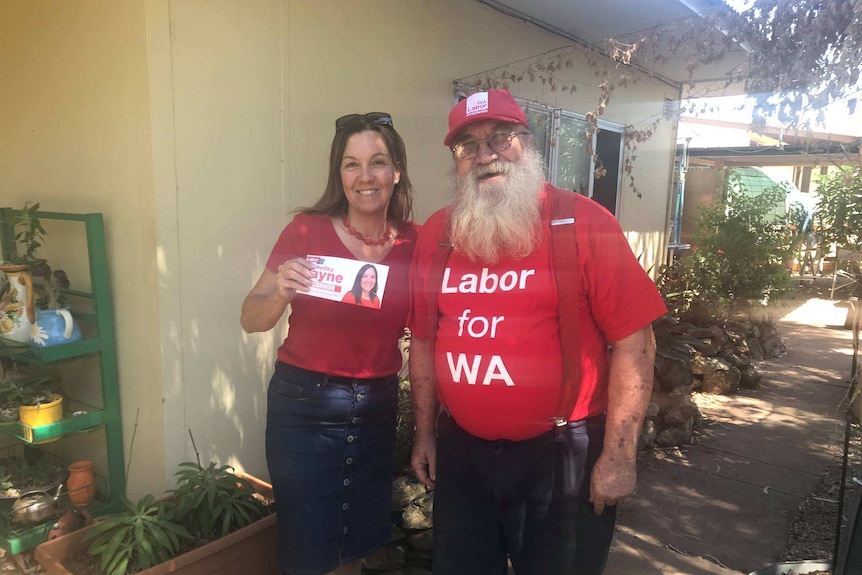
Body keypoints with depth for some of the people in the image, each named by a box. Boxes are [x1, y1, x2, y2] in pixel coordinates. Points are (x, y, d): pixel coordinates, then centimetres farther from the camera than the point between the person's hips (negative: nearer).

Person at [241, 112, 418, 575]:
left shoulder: (413, 242, -2)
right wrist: (280, 292, -27)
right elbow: (250, 320, -8)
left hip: (378, 409, 3)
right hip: (305, 406, -3)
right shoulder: (308, 231, -11)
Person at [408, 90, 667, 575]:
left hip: (561, 454, -4)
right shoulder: (437, 233, 2)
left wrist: (619, 456, -13)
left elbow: (634, 342, -12)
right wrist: (425, 432, 11)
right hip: (460, 451, 4)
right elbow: (424, 340, 9)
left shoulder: (584, 223, -12)